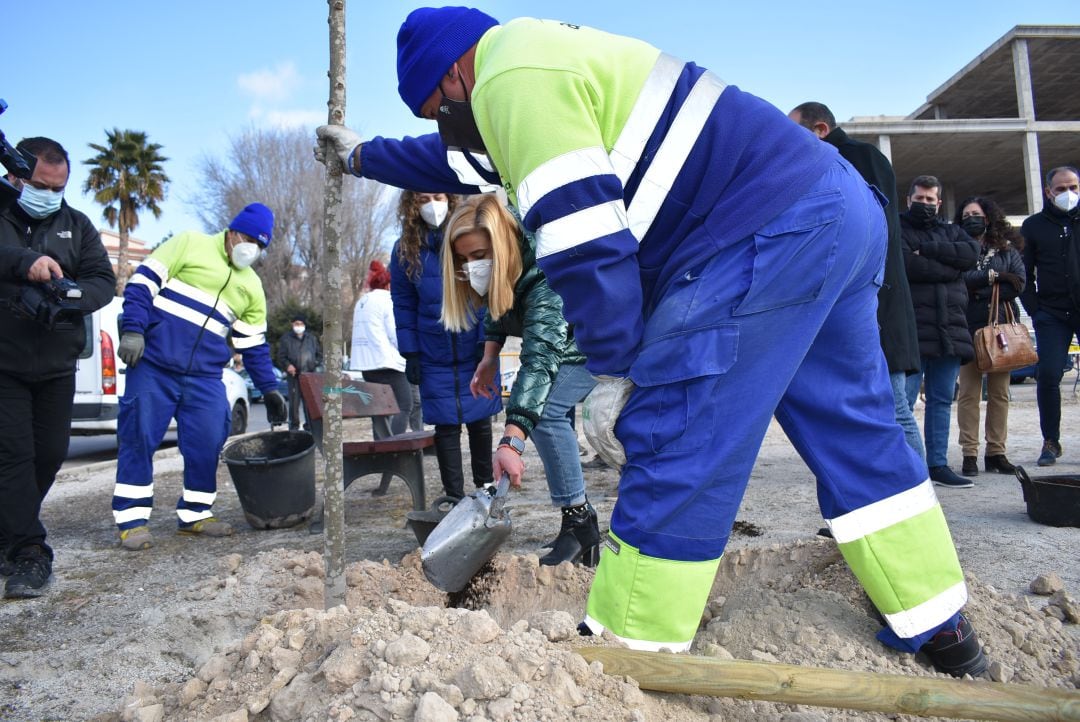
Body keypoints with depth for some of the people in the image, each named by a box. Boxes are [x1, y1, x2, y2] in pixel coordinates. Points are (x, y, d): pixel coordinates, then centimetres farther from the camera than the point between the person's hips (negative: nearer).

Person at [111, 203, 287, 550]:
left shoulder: (252, 287, 15)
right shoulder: (189, 244, 2)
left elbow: (254, 345, 18)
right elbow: (144, 281, -3)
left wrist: (269, 388, 13)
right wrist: (132, 329, -15)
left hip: (205, 377, 5)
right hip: (153, 363, -4)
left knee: (208, 442, -1)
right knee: (139, 436, -2)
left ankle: (195, 513, 15)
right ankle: (132, 519, 8)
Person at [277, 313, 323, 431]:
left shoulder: (312, 338, 13)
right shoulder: (286, 339, 7)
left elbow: (320, 354, 18)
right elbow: (281, 357, 5)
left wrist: (316, 364, 2)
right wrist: (287, 365, -13)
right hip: (294, 375, -1)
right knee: (294, 401, -4)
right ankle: (294, 424, 6)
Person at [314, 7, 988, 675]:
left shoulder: (512, 77, -8)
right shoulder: (544, 54, 26)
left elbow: (581, 237, -17)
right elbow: (463, 155, 42)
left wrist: (615, 370, -7)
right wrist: (365, 155, 53)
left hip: (766, 238, -11)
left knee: (676, 449, -7)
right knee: (856, 430, 14)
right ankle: (944, 635, 27)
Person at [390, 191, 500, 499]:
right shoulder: (405, 249, -1)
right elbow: (403, 304, 4)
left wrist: (488, 340, -10)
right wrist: (410, 353, -1)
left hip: (478, 349, 0)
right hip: (435, 356, 1)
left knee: (480, 420, 10)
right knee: (445, 425, 2)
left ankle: (485, 488, 27)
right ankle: (454, 497, 13)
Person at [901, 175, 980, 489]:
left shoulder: (951, 231, 23)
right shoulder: (897, 229, 7)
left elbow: (971, 252, 0)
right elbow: (907, 266, -11)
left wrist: (927, 249, -6)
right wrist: (950, 267, -3)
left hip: (950, 330, 6)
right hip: (912, 330, -5)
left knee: (942, 401, 7)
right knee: (904, 401, -9)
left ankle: (938, 465, 13)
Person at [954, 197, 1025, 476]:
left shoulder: (1007, 249, 14)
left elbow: (1019, 282, -1)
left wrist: (977, 288, -8)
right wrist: (992, 277, -6)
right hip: (968, 327, -2)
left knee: (1000, 392, 2)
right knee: (968, 392, -4)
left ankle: (996, 452, 8)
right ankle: (969, 454, -2)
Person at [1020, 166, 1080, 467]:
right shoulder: (1034, 225, 8)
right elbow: (1024, 273, 7)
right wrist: (1034, 310, -2)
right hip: (1052, 315, -1)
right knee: (1048, 375, -7)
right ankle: (1051, 442, 7)